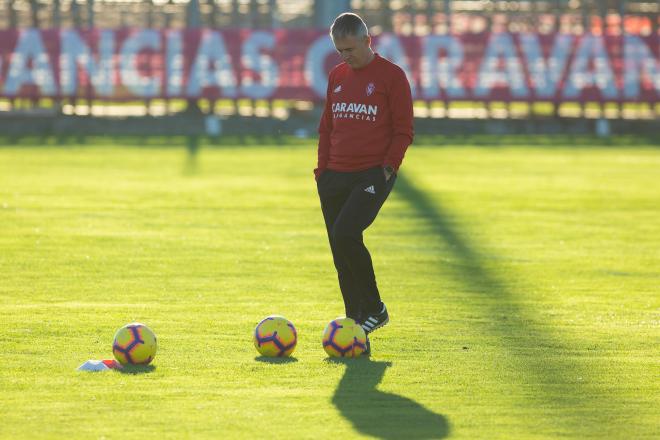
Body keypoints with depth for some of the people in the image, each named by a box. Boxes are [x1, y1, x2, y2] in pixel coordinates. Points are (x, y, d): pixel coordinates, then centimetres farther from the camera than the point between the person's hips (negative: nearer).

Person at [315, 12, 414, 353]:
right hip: (336, 176, 6)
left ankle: (374, 309, -7)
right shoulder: (337, 76, 14)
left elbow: (403, 131, -4)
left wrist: (387, 168, -12)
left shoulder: (391, 76, -3)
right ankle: (356, 323, 12)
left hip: (373, 174, -6)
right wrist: (323, 171, 11)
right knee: (341, 252, 4)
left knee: (345, 235, -23)